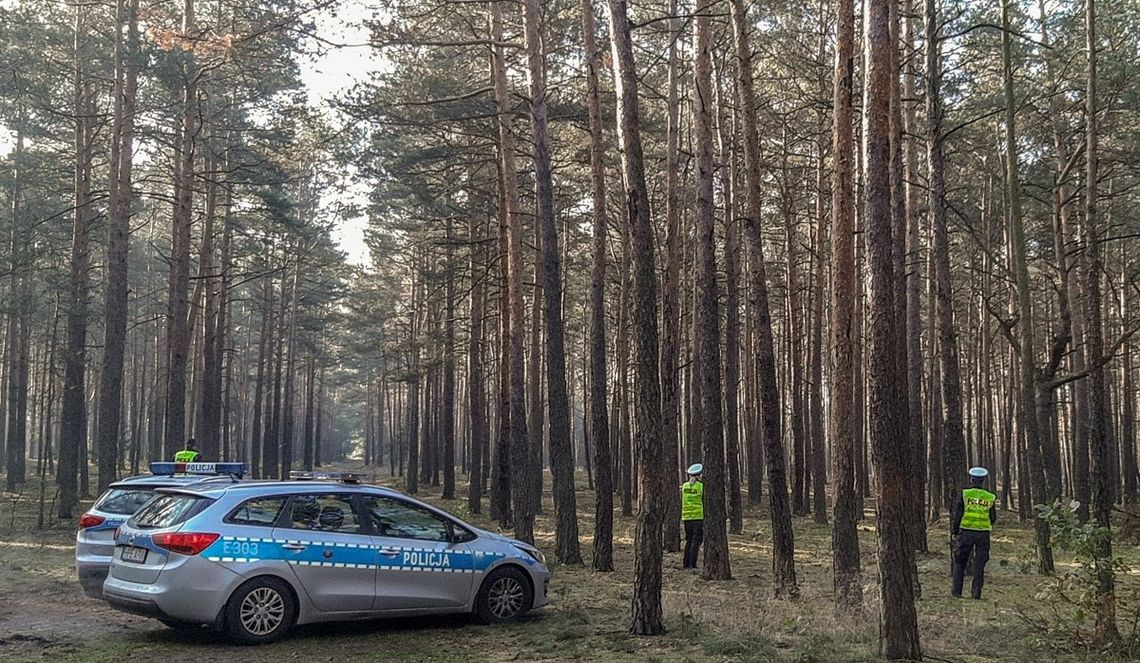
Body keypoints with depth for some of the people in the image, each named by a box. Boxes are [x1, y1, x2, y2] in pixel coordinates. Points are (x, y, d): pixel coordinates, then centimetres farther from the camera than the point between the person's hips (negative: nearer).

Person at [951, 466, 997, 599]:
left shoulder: (964, 494, -4)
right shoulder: (990, 498, 3)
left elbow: (956, 515, -4)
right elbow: (993, 518, 9)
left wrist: (953, 533, 3)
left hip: (966, 533, -1)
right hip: (983, 534, 1)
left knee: (960, 562, 10)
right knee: (979, 564, 9)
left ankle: (957, 591, 10)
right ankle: (976, 592, 7)